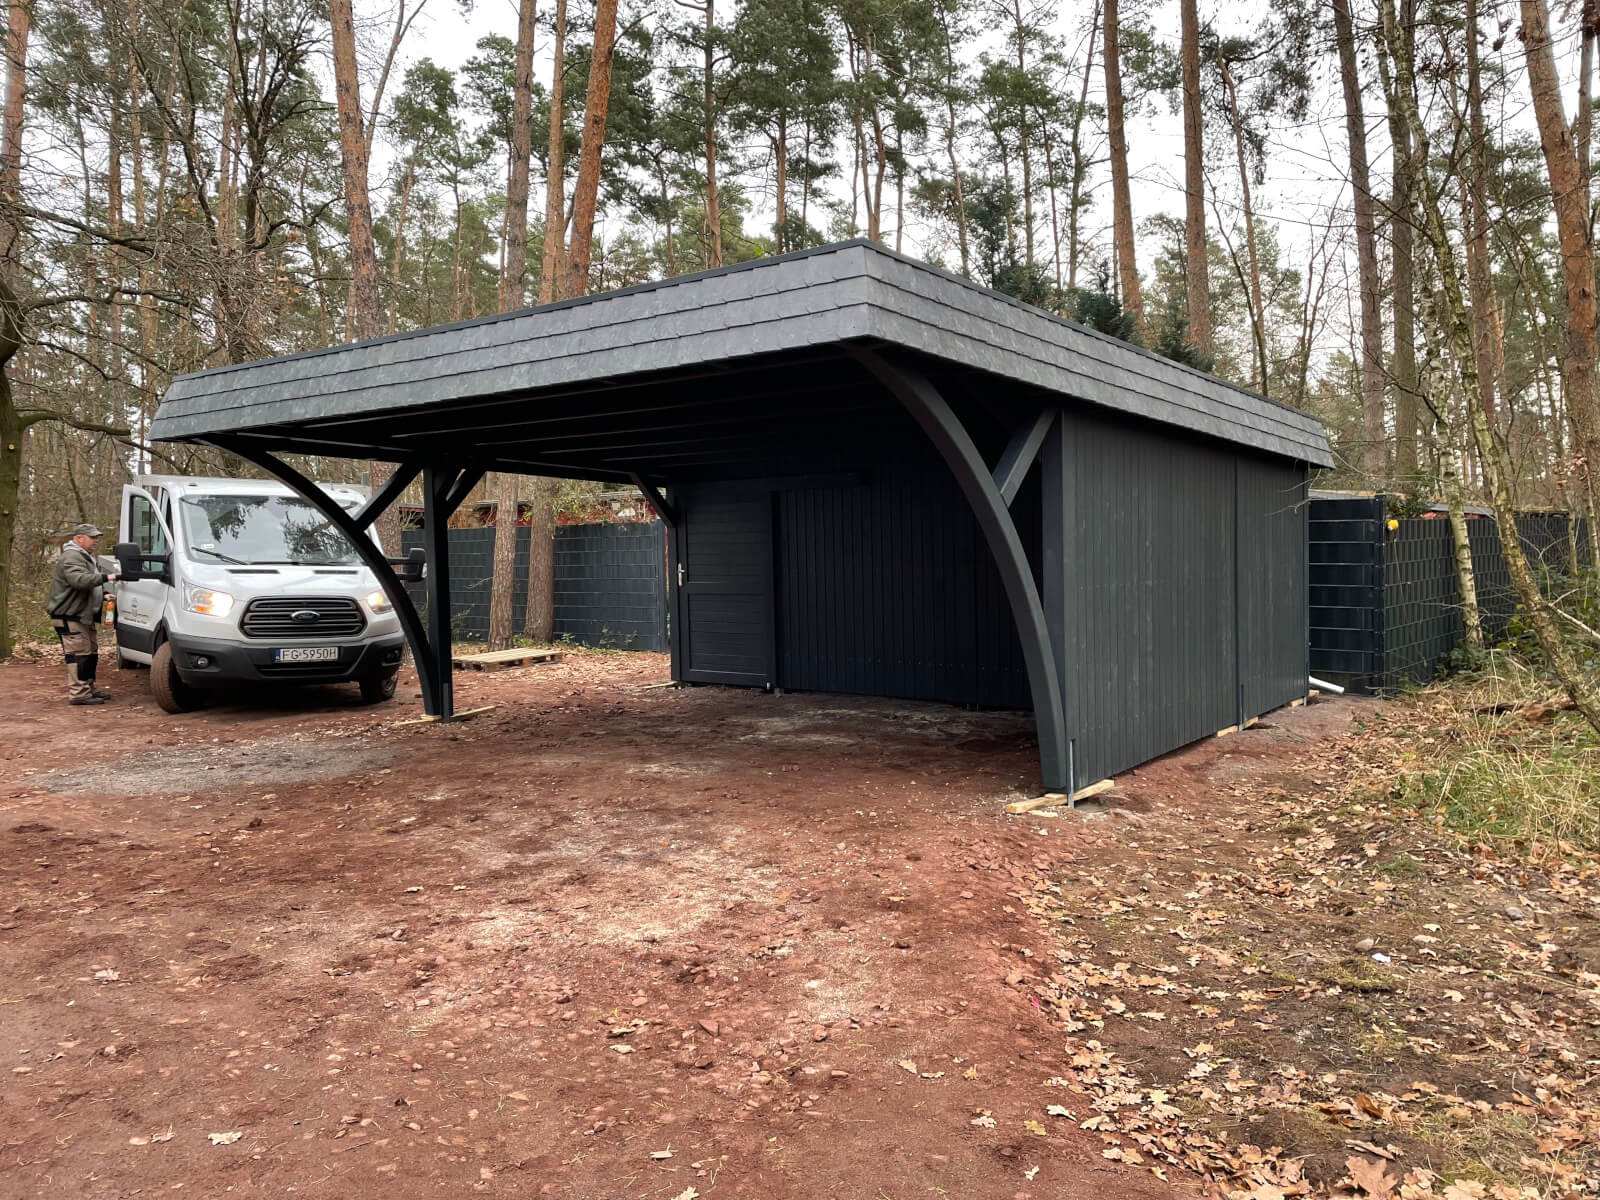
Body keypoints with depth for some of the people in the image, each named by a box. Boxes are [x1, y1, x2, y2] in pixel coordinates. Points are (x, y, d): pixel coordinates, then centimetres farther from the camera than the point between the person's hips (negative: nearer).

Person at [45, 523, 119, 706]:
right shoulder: (72, 557, -15)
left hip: (85, 615, 11)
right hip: (69, 616, -11)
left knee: (91, 652, 15)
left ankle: (89, 688, 24)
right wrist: (105, 577, -35)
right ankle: (78, 693, -13)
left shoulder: (87, 557, 21)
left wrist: (103, 595, 13)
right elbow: (79, 580, -32)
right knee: (79, 653, -13)